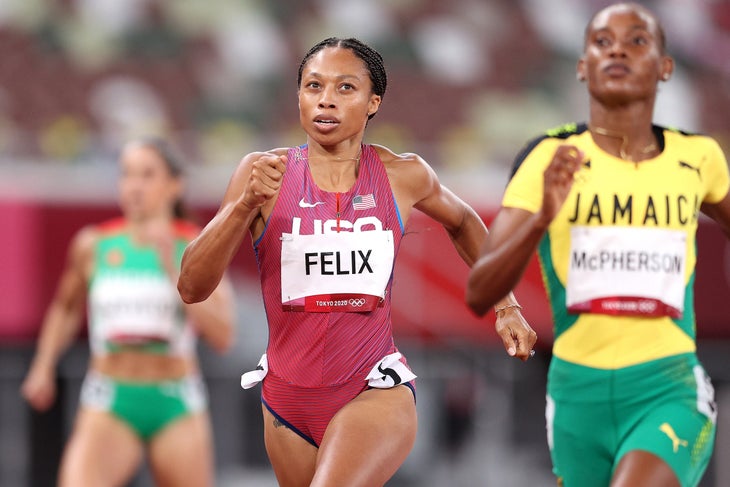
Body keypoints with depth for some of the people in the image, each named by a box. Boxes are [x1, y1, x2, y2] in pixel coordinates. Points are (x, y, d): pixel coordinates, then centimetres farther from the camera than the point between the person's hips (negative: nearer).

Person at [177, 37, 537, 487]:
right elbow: (192, 287, -12)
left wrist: (506, 306, 18)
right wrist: (246, 204, -24)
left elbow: (462, 223, 22)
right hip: (289, 397, 2)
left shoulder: (403, 175, -2)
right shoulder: (264, 172, -5)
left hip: (376, 396, -2)